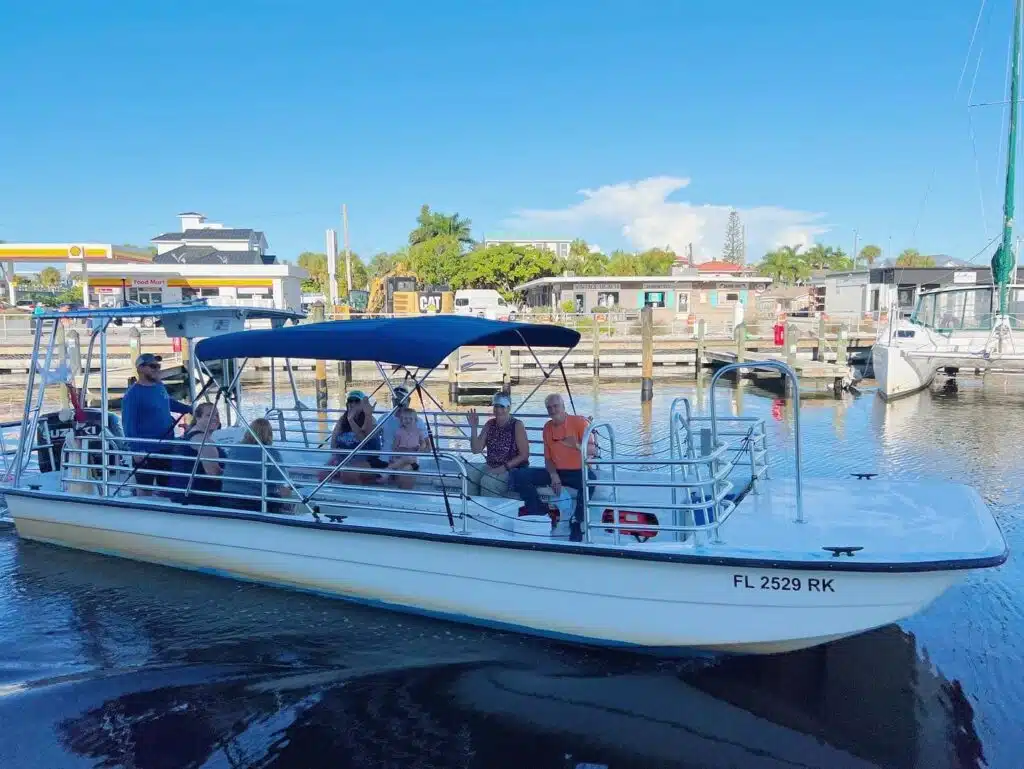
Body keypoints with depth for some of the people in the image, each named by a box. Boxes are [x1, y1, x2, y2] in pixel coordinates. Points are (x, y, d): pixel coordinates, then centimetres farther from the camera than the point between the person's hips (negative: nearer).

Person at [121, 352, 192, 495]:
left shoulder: (160, 386, 6)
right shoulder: (132, 395, -17)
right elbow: (128, 425, -19)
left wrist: (190, 410, 31)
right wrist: (136, 450, -23)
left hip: (167, 449, 7)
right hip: (146, 452, -7)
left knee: (167, 486, 18)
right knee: (145, 490, 4)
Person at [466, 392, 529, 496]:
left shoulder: (517, 425, -9)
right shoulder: (489, 424, 6)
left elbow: (524, 455, -11)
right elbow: (476, 450, 2)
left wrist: (504, 467, -20)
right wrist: (473, 428, -9)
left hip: (513, 469, -5)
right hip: (490, 467, 5)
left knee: (488, 481, -30)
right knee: (467, 475, -19)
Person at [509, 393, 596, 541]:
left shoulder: (579, 422, -8)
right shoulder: (547, 427, 6)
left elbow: (593, 450, -14)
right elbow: (548, 458, 9)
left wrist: (576, 445, -34)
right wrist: (554, 476, -10)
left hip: (578, 471, -4)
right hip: (556, 472, 5)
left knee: (589, 480, -41)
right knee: (517, 475, -13)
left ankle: (576, 522, -20)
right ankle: (541, 514, -8)